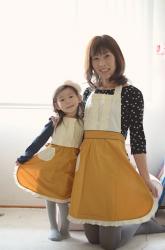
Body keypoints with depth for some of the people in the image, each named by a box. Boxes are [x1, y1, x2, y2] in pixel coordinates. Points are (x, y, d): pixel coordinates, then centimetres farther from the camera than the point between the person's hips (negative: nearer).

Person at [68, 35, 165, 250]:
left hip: (113, 159, -5)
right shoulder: (89, 92, 13)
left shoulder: (131, 93, -2)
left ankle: (142, 220, 26)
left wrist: (146, 179, -6)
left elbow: (137, 136, -4)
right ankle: (127, 220, 38)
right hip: (87, 161, 6)